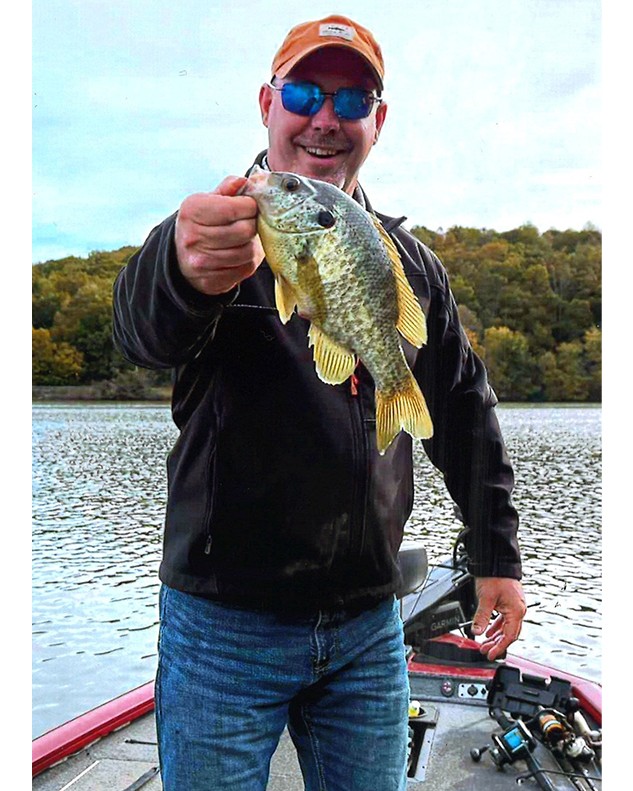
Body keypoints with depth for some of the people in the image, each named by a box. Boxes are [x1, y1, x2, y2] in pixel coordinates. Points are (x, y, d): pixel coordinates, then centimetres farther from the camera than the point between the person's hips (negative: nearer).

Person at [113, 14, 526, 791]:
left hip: (368, 624, 4)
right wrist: (185, 273, -51)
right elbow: (142, 332, -27)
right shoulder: (220, 232, -6)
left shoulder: (408, 261, 9)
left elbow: (463, 410, 15)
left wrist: (496, 556, 12)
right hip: (227, 619, -3)